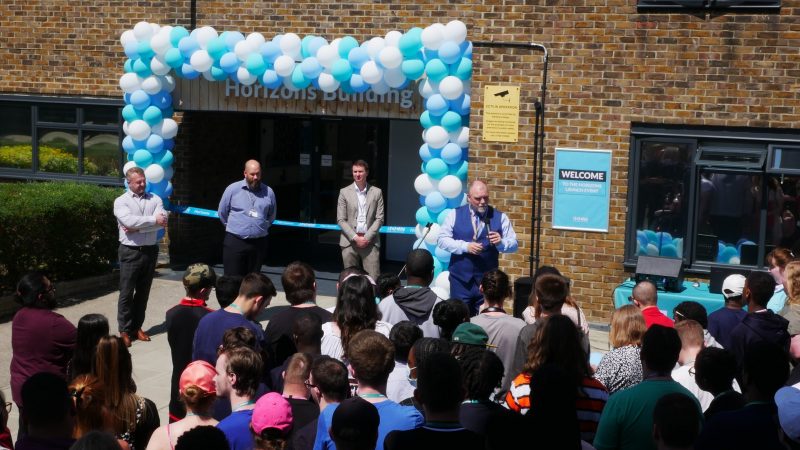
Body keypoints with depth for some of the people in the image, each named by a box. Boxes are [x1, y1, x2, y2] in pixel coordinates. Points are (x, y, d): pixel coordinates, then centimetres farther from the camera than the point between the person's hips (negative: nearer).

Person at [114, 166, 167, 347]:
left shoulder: (155, 199, 6)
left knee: (143, 292, 10)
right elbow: (129, 221, -19)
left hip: (150, 250, 3)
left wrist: (138, 228, -15)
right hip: (130, 252, -3)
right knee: (126, 293, -1)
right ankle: (125, 330, 6)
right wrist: (153, 220, -13)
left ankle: (137, 327, 20)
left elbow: (163, 222, -9)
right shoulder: (121, 201, -1)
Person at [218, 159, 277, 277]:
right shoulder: (233, 189, -2)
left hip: (258, 243, 2)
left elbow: (271, 215, 19)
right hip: (235, 241, -2)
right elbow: (222, 212, 9)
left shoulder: (268, 192, 4)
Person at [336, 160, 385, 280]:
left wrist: (367, 237, -8)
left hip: (370, 242, 0)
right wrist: (355, 237, -9)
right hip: (349, 242, 0)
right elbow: (341, 219, 1)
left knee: (373, 279, -5)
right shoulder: (344, 192, 5)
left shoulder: (377, 192, 6)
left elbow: (379, 218, 2)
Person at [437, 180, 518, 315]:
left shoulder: (500, 217, 4)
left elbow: (513, 245, 2)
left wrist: (500, 242, -20)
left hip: (488, 280, 0)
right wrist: (465, 246, -17)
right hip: (461, 279, 0)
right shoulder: (455, 215, 3)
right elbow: (442, 239, -3)